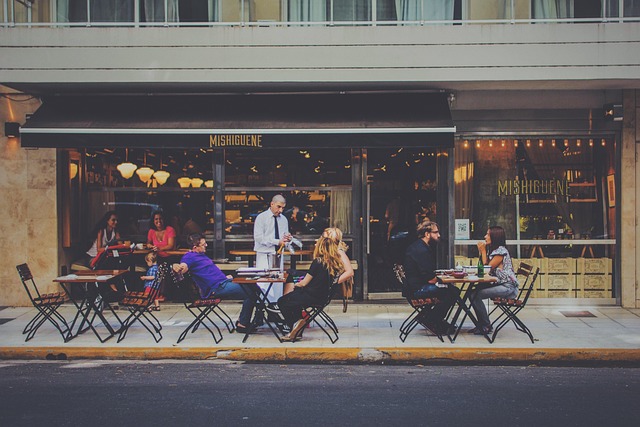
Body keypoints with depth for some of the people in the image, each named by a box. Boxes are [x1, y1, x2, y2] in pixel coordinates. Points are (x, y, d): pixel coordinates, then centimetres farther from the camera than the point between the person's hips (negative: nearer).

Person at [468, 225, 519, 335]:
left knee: (475, 295, -20)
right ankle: (481, 325, 3)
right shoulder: (494, 250, 17)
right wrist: (481, 252, 9)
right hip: (500, 285, 10)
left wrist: (483, 251, -6)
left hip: (508, 288, -10)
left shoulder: (501, 251, -13)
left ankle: (486, 326, -10)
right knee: (473, 294, -1)